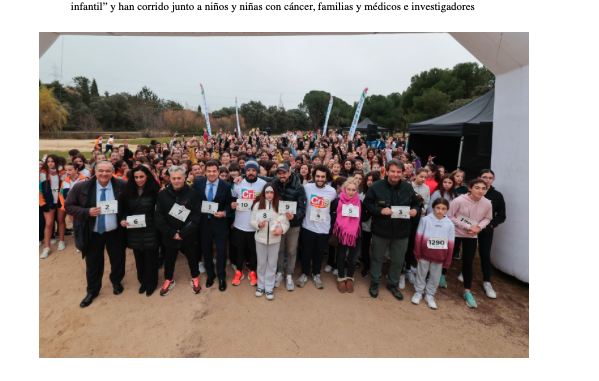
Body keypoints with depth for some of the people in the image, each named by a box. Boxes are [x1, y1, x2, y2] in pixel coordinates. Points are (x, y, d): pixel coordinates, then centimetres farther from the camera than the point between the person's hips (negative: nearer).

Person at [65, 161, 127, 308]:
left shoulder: (122, 185, -10)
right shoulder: (81, 187, -10)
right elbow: (69, 206, -4)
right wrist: (86, 212, -21)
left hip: (115, 233, 0)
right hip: (92, 234, 0)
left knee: (117, 260, 17)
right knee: (93, 264, 15)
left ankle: (116, 282, 45)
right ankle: (92, 291, 38)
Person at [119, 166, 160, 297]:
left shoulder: (154, 191, -9)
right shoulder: (128, 191, 4)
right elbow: (124, 209, 8)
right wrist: (123, 220, -8)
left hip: (150, 231, -4)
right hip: (134, 231, 4)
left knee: (150, 258, 7)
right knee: (139, 258, 15)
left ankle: (151, 283, 27)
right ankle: (143, 281, 36)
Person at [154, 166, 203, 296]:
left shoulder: (192, 194, -11)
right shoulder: (162, 195, -6)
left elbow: (195, 217, -12)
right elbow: (158, 217, -7)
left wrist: (182, 233, -16)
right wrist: (172, 233, -14)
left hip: (188, 236, -1)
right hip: (169, 236, 1)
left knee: (192, 258, 15)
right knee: (169, 260, 19)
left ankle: (195, 278, 40)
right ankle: (169, 280, 43)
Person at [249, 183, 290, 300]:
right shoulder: (257, 204, -2)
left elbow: (286, 223, -4)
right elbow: (251, 221, 2)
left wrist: (282, 229, -22)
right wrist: (258, 224, -17)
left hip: (275, 239, -1)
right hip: (260, 238, 1)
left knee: (272, 264, 10)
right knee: (261, 263, 15)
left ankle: (269, 287, 26)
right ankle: (261, 285, 32)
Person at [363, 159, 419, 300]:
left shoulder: (408, 188, -1)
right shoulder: (376, 187, -11)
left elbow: (415, 203, 12)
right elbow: (367, 204, -6)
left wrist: (414, 210, -10)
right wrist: (380, 210, -22)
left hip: (401, 232, 3)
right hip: (380, 231, -2)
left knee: (398, 260, 16)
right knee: (377, 258, 15)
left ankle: (393, 284, 39)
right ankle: (374, 283, 37)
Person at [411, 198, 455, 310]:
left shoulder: (450, 224, -6)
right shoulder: (425, 220, -11)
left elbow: (450, 245, 1)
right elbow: (418, 238, -6)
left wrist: (447, 262, 3)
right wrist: (417, 254, -4)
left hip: (439, 258, 2)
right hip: (425, 255, -1)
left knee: (435, 277, 14)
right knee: (421, 274, 14)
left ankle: (430, 295, 35)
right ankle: (418, 292, 34)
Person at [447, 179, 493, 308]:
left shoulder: (487, 203, -13)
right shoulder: (459, 201, -24)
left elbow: (487, 218, 4)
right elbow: (450, 217, -17)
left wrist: (478, 227, -16)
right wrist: (468, 226, -20)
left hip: (472, 236, 3)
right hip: (455, 233, -3)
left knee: (468, 263, 7)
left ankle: (467, 291, 21)